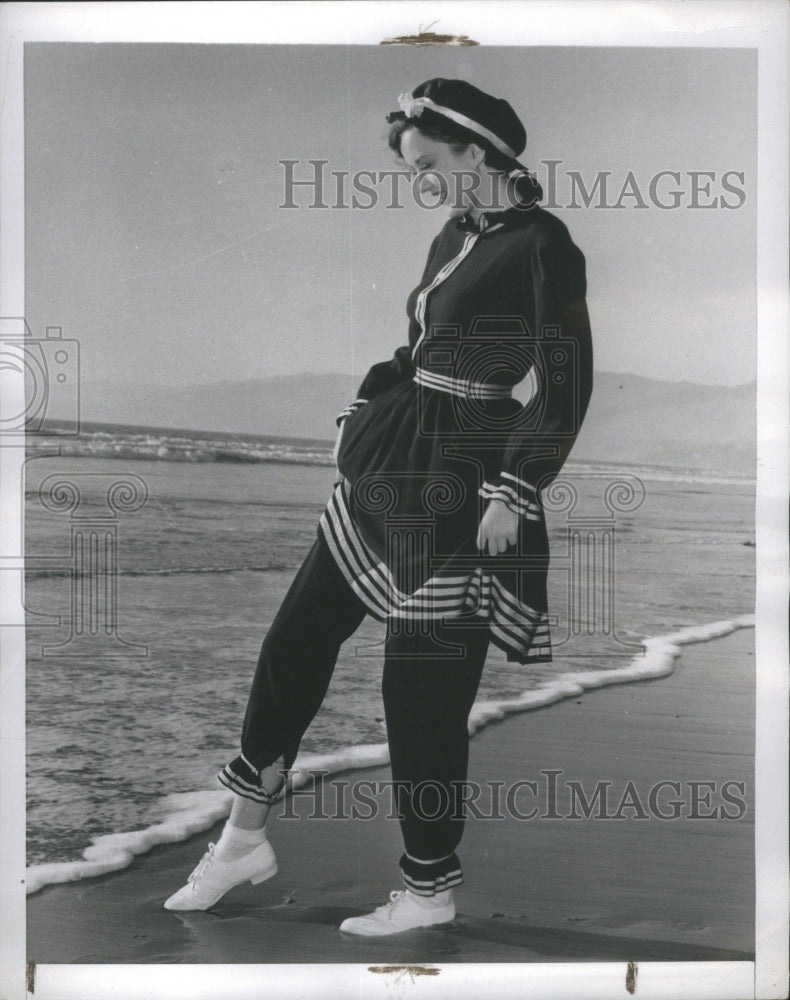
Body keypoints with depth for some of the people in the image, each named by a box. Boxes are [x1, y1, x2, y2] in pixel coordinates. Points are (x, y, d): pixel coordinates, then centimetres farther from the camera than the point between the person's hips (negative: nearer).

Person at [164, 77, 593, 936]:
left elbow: (566, 386, -15)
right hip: (393, 464, 9)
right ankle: (244, 835, 27)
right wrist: (363, 410, 9)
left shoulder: (541, 243, -12)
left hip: (461, 485, -9)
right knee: (296, 636, 11)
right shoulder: (454, 236, 11)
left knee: (422, 687, 0)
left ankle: (429, 890, 20)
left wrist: (513, 494, -17)